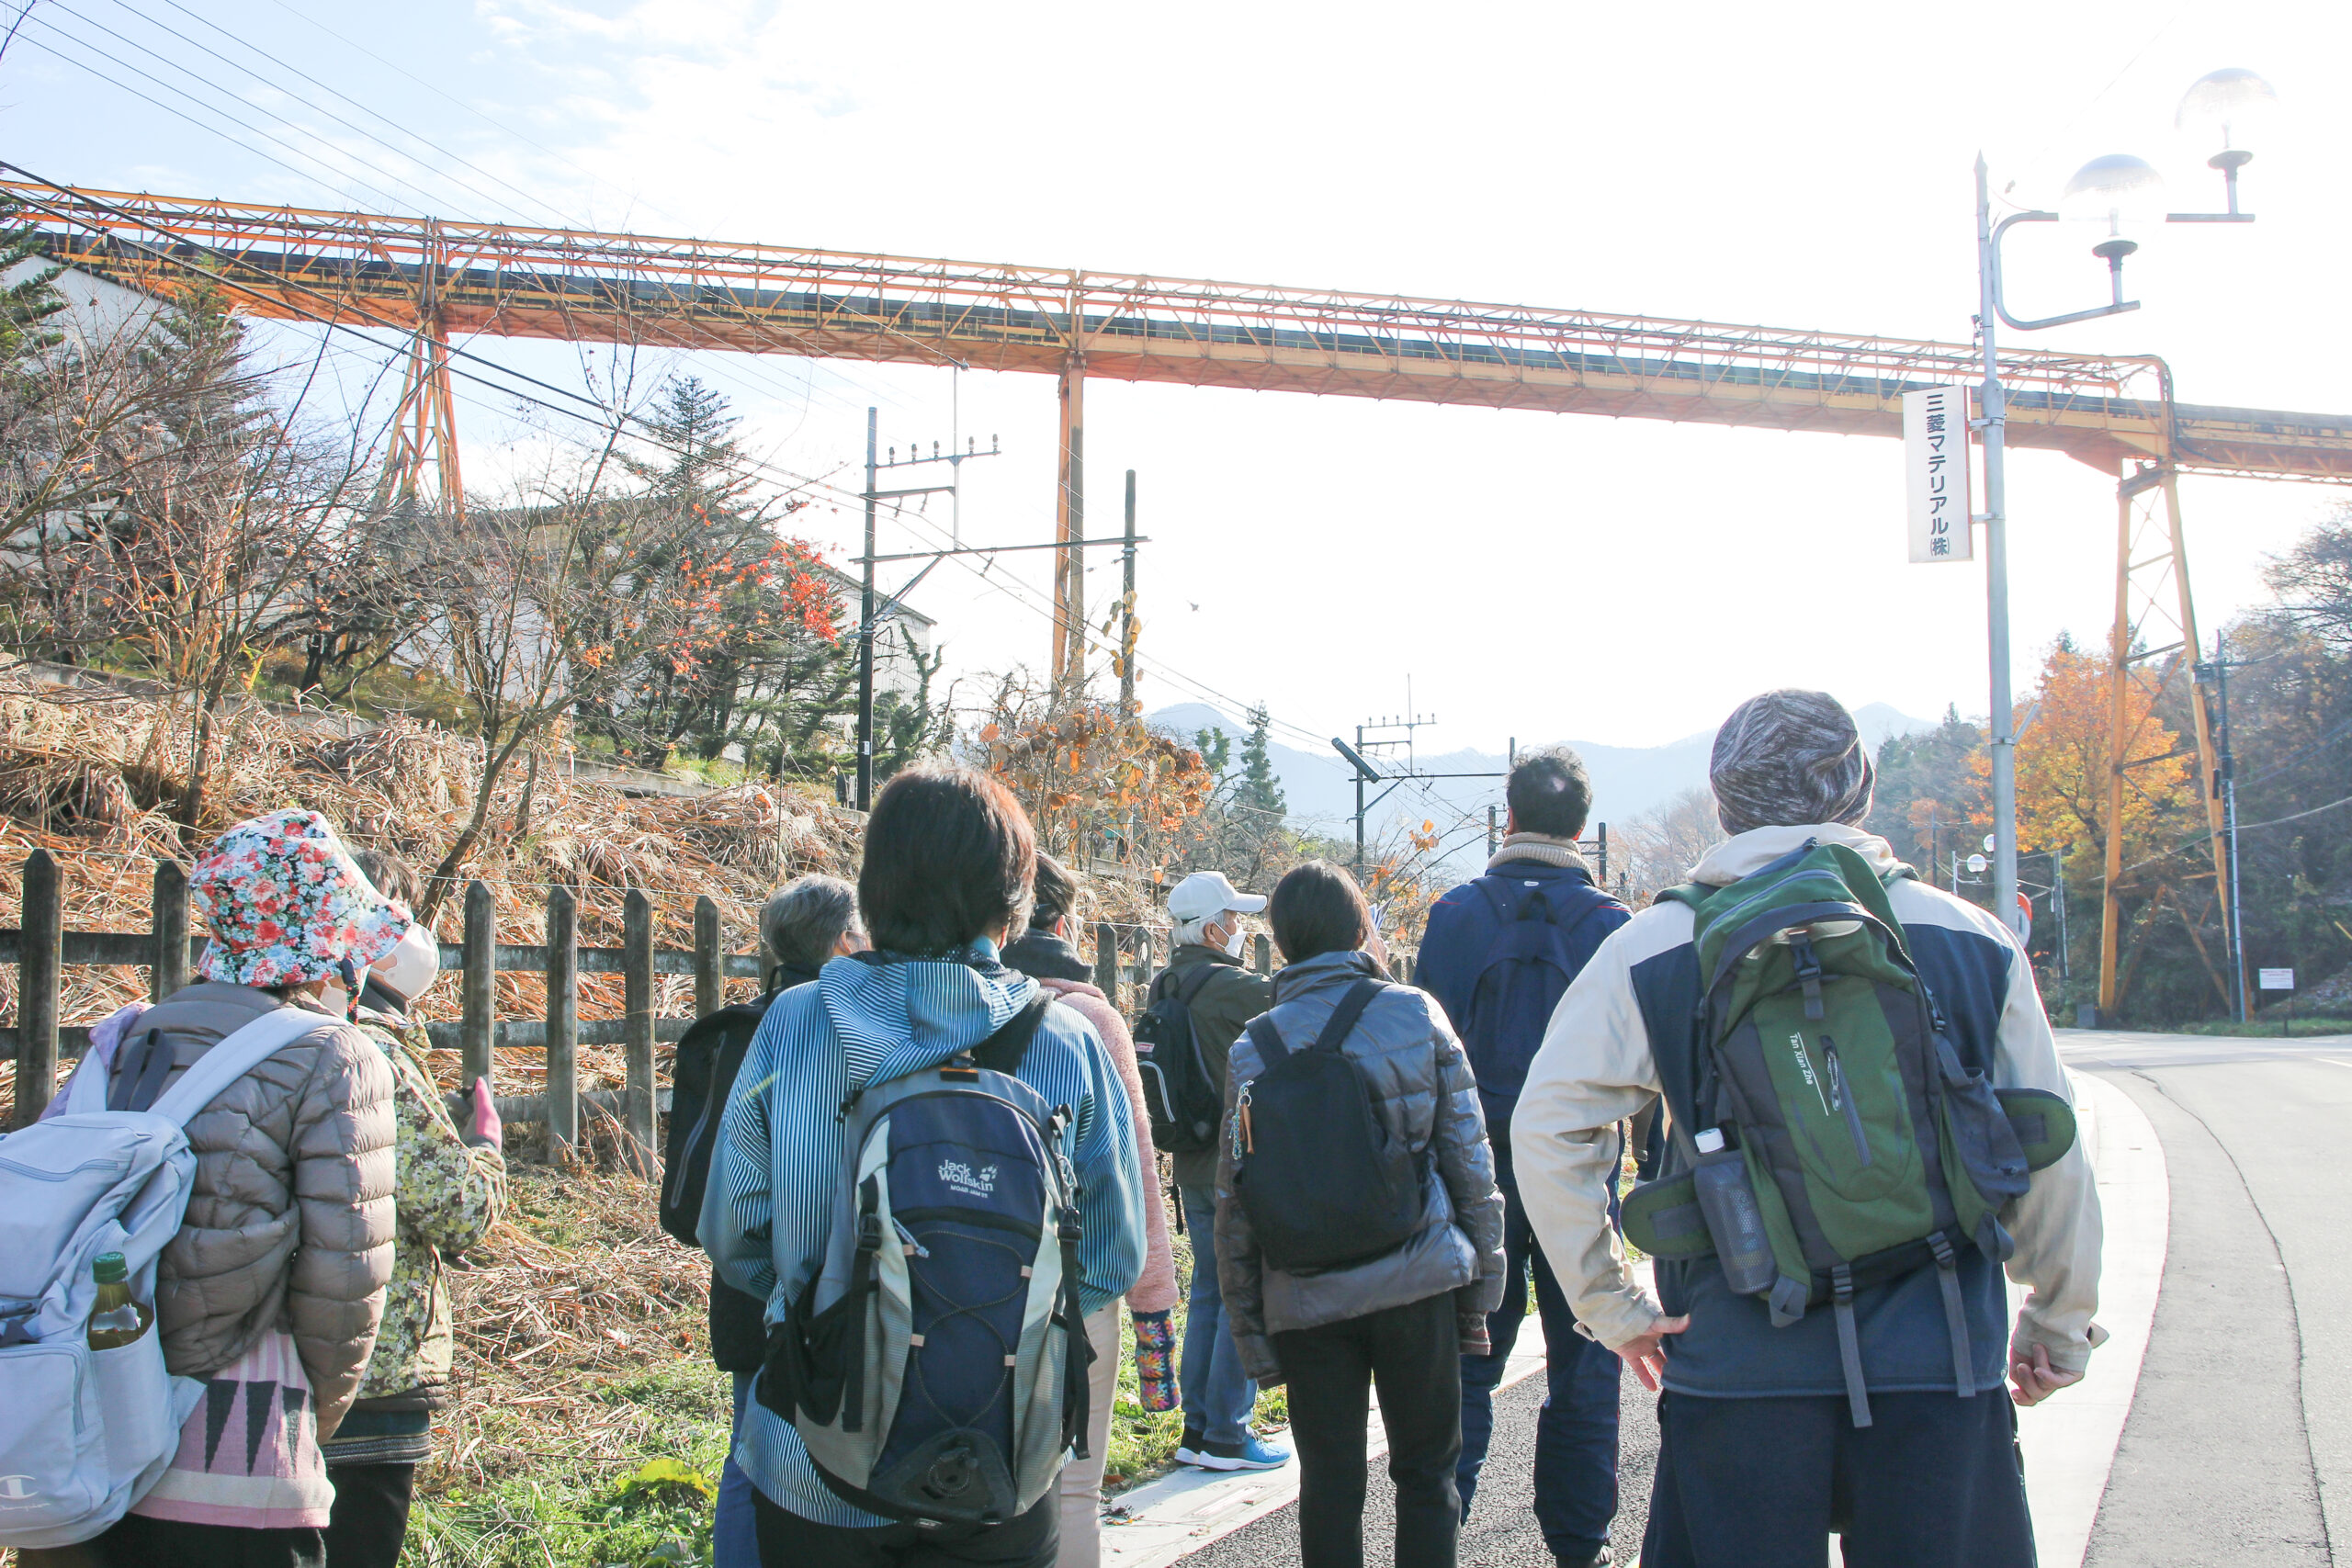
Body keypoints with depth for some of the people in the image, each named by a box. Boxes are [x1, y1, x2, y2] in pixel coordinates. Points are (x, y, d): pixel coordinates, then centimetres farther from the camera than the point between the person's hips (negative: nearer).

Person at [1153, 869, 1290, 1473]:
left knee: (1208, 1293, 15)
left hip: (1192, 1166, 9)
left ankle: (1197, 1428, 20)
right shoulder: (1229, 987, -20)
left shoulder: (1164, 989, 7)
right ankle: (1225, 1435, 5)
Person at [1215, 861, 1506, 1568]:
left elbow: (1235, 1203, 0)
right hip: (1419, 1285, 0)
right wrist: (1482, 1290, 7)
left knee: (1330, 1486, 10)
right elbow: (1471, 1164, -1)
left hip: (1307, 1299, 1)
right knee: (1426, 1471, 13)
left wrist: (1249, 1332, 7)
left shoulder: (1253, 1047, 0)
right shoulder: (1417, 1015, -2)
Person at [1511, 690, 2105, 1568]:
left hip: (1736, 1372, -1)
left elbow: (1545, 1128, -6)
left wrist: (1613, 1307, 4)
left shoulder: (1653, 948, -3)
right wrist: (2061, 1324, 19)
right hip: (1939, 1374, 1)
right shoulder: (1974, 941, 1)